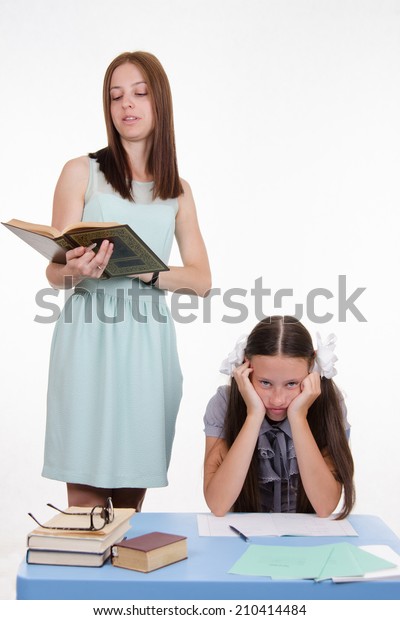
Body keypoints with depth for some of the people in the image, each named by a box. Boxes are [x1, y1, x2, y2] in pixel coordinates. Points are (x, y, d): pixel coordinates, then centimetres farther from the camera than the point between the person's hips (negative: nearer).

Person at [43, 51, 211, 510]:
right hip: (90, 335, -2)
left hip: (148, 340, 3)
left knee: (133, 490, 6)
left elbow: (201, 279, 6)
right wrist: (76, 270, -23)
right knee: (86, 493, -3)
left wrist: (146, 272, -12)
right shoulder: (82, 172, 6)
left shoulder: (177, 191, 14)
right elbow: (54, 273, 1)